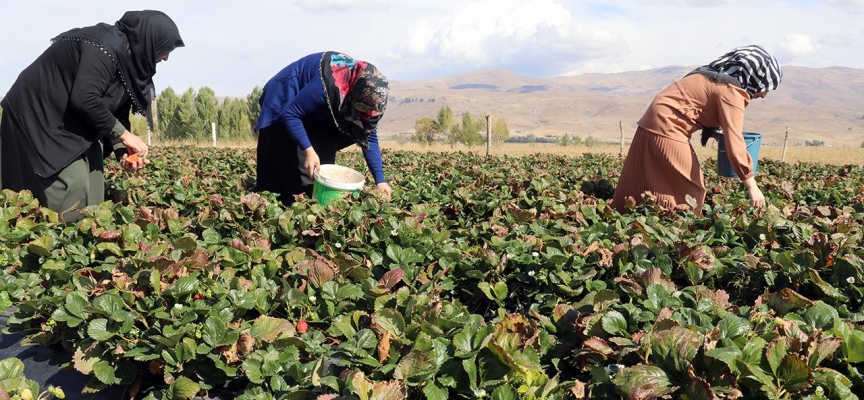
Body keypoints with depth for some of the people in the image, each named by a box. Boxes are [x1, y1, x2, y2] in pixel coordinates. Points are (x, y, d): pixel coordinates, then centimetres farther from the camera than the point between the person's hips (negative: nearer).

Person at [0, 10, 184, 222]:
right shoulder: (106, 47, -23)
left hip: (68, 122, 10)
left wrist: (122, 150, -8)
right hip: (37, 114, -9)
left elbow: (115, 110, 7)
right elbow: (84, 99, -31)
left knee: (91, 185, 4)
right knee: (74, 187, -17)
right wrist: (123, 134, -21)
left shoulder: (126, 56, 6)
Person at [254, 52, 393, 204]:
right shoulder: (329, 86, -40)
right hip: (283, 103, -7)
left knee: (322, 162, -2)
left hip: (313, 113, 7)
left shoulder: (366, 92, -18)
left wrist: (380, 180, -16)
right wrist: (308, 150, -38)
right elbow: (290, 114, -32)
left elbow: (369, 137, -11)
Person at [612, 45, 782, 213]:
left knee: (638, 190, 14)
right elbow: (734, 143, -20)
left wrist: (719, 132, 14)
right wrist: (752, 187, -19)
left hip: (653, 124, 10)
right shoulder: (731, 91, -14)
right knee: (687, 192, -2)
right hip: (666, 127, -10)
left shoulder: (720, 79, 16)